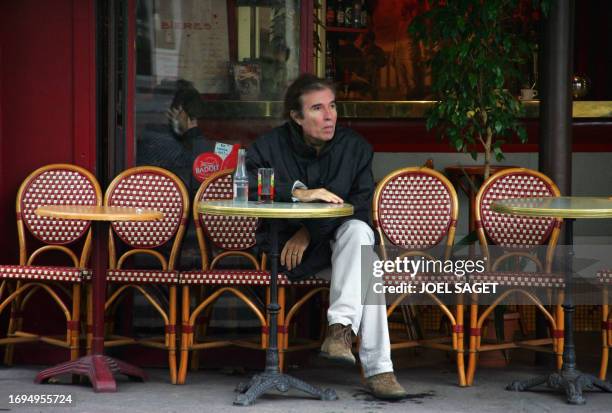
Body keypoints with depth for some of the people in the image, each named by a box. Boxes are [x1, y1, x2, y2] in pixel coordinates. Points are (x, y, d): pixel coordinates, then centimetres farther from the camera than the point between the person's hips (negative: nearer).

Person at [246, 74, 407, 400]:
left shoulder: (355, 147, 2)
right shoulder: (271, 146, -2)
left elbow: (361, 206, -7)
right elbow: (246, 183, -20)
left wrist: (310, 232, -21)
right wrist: (298, 192, -32)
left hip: (336, 244, 3)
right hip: (284, 245, -3)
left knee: (359, 231, -36)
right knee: (365, 267, -32)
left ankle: (341, 327, -43)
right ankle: (376, 368, -40)